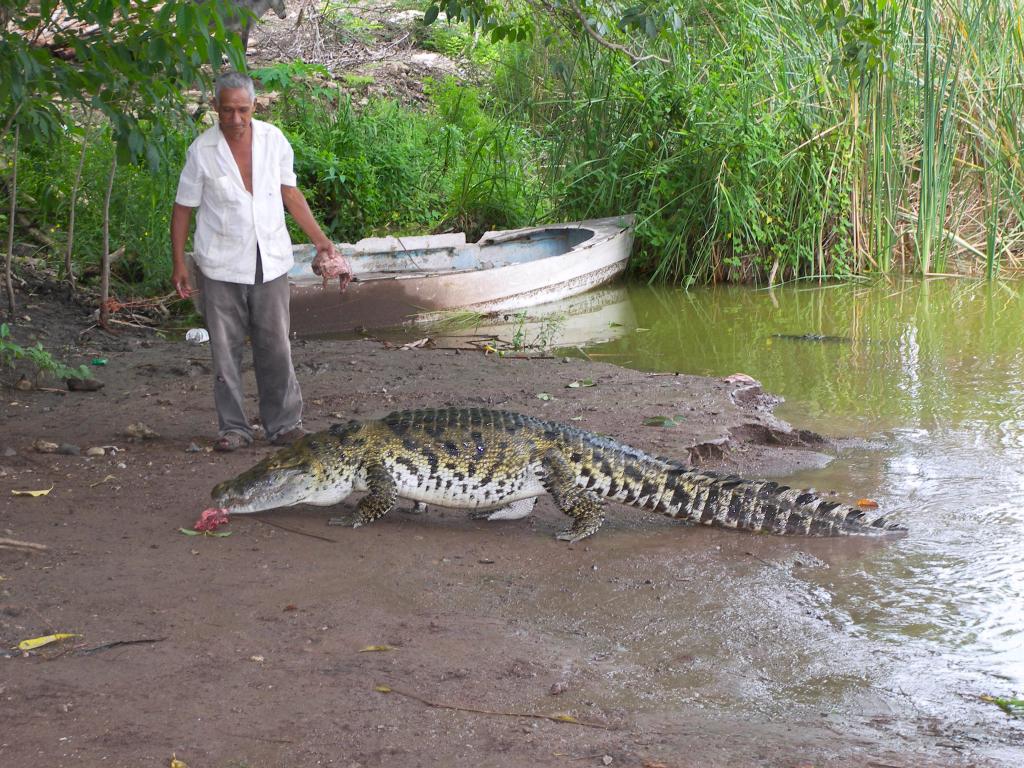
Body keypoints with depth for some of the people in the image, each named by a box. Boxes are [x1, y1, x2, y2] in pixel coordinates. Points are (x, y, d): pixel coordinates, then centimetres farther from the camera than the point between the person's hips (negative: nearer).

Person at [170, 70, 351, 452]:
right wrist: (179, 263, -4)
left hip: (270, 262, 2)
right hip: (220, 267, -2)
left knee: (275, 348, 3)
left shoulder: (273, 140, 0)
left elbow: (290, 193, 10)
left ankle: (283, 422, 13)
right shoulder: (202, 149, -7)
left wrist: (321, 241, 7)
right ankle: (233, 428, 11)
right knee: (226, 350, 3)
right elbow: (184, 207, 0)